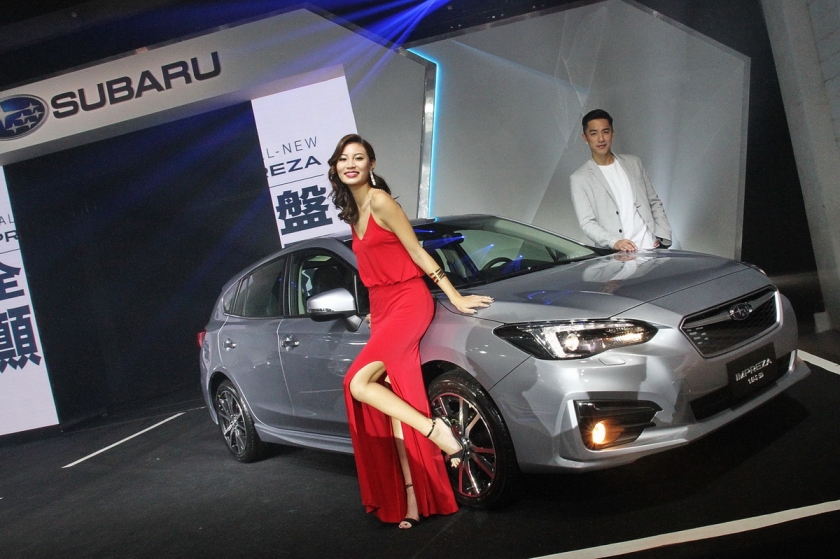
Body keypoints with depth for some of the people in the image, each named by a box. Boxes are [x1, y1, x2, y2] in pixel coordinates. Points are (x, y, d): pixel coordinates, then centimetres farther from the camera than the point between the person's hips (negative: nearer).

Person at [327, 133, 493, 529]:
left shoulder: (380, 201, -10)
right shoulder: (353, 212, 16)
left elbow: (417, 252, -11)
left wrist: (456, 298, -12)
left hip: (407, 303, -8)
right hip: (382, 309, 8)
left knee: (358, 383, -20)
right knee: (392, 399, 2)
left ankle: (438, 431, -11)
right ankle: (411, 497, 4)